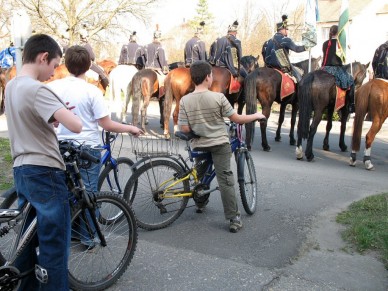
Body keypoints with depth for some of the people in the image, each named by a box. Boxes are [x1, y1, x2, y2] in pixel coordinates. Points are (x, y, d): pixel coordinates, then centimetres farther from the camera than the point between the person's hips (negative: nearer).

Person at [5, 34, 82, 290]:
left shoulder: (12, 86, 11)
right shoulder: (36, 89, -19)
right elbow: (76, 126, -28)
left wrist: (59, 111, 7)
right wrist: (67, 113, -5)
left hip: (22, 170, 9)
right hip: (44, 172, -9)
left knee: (29, 237, 19)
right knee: (55, 242, 1)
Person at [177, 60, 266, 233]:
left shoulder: (185, 100, -8)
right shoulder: (218, 97, -13)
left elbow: (185, 129, -9)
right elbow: (237, 119, -7)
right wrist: (256, 116, 9)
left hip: (199, 146, 3)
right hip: (219, 144, -3)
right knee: (226, 181, -2)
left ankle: (200, 203, 43)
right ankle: (234, 219, -3)